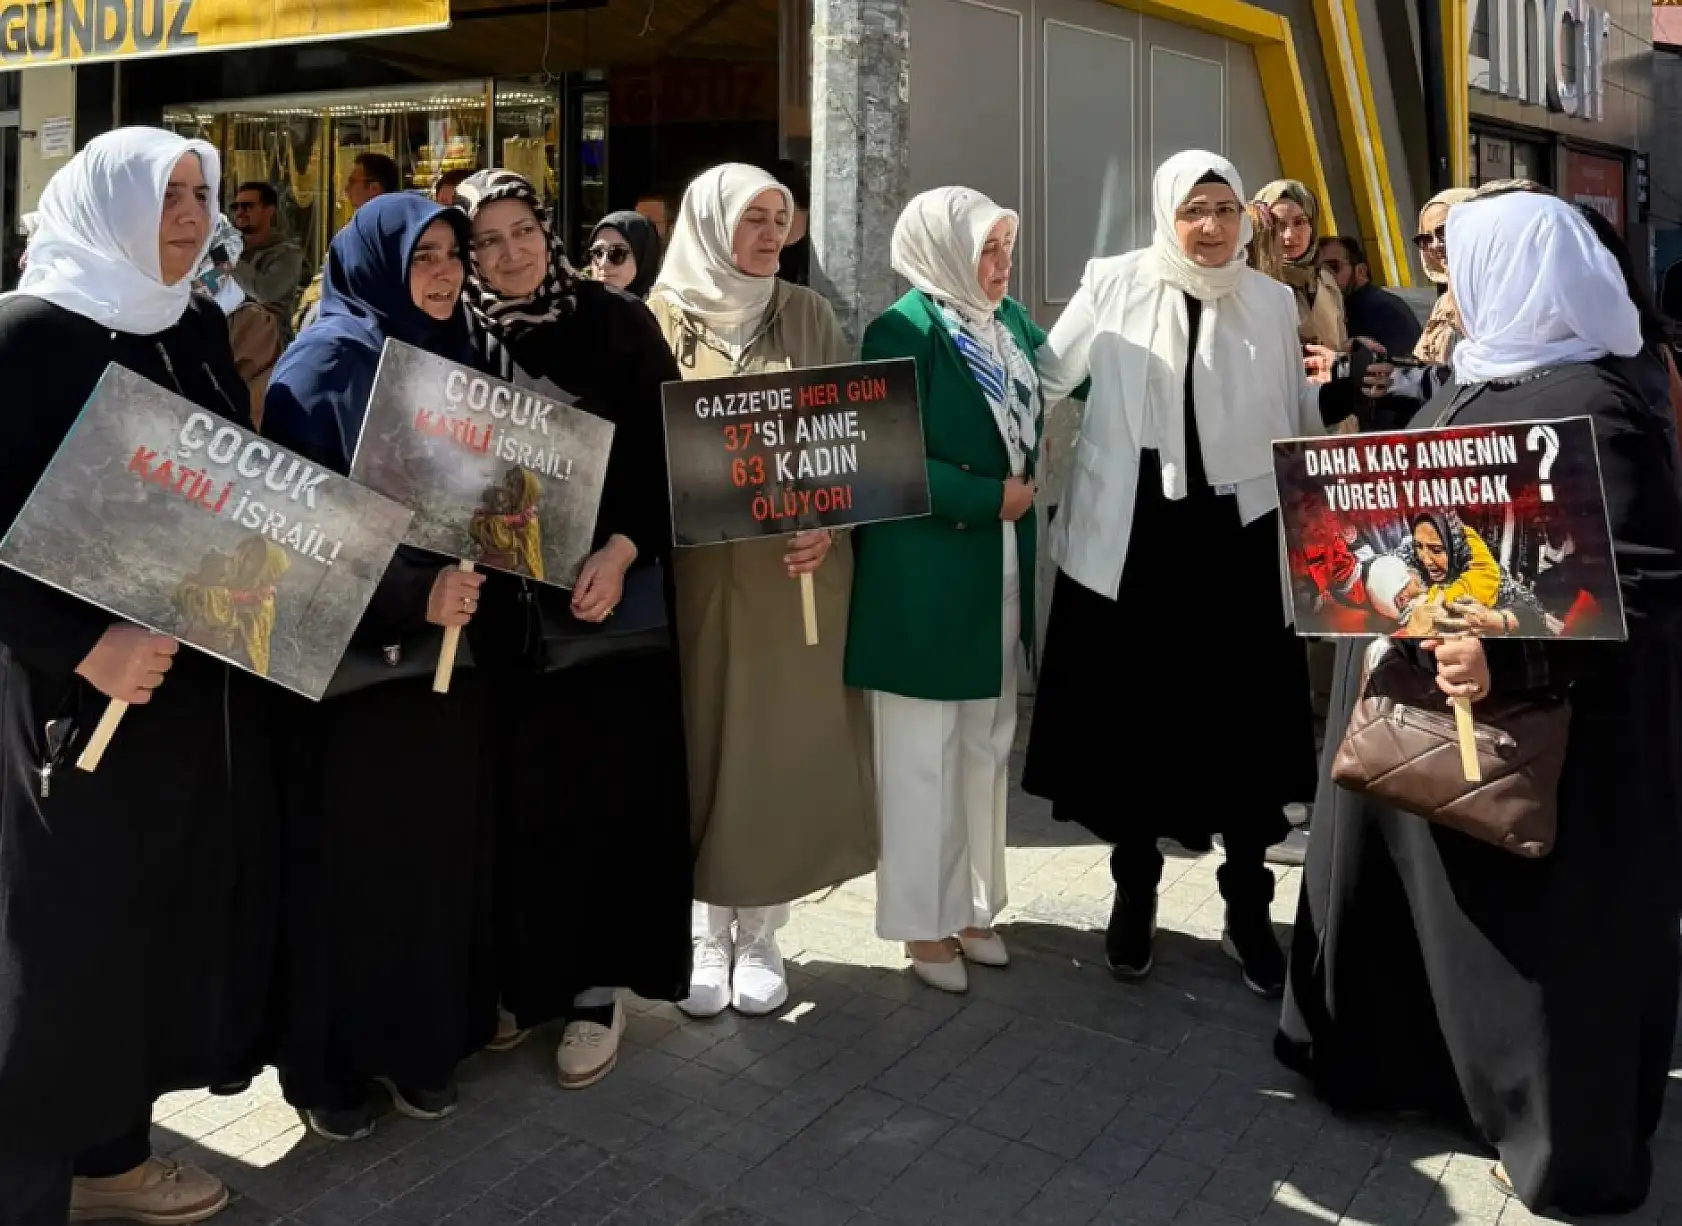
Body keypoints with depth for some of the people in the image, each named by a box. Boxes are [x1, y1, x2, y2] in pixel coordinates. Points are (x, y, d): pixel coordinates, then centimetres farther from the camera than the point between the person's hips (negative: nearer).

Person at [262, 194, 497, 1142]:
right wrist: (413, 595, -23)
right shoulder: (322, 368, -9)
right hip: (350, 658, -6)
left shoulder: (456, 360, 11)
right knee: (347, 861, 3)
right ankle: (330, 1061, 19)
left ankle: (426, 1038, 25)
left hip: (447, 652, 6)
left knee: (438, 849, 10)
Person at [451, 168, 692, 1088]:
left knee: (606, 790, 2)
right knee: (516, 795, 6)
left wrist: (619, 552, -17)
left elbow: (661, 450, -4)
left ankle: (598, 986, 15)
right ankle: (521, 974, 23)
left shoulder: (617, 324, 0)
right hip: (504, 601, 2)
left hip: (611, 595, -2)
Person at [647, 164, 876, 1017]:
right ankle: (710, 932, 22)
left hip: (792, 568, 1)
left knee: (781, 744, 5)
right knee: (702, 742, 6)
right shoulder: (661, 319, 2)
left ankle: (760, 933, 21)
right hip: (692, 567, -1)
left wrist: (829, 526, -12)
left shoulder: (807, 316, 6)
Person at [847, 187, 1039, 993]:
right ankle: (923, 922, 16)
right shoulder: (903, 330, -11)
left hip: (1003, 568, 7)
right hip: (926, 575, -7)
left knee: (987, 745, 14)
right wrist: (990, 497, -15)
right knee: (924, 754, 3)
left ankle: (972, 904, 28)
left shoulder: (1011, 321, 10)